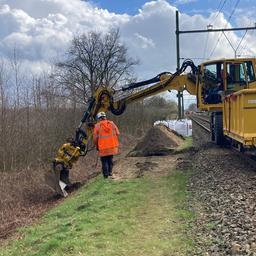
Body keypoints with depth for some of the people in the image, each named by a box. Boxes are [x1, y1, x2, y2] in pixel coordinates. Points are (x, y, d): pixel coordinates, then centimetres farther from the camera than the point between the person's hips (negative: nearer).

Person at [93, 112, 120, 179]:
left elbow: (95, 138, -5)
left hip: (103, 147, -3)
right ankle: (110, 172, 19)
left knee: (104, 161, 8)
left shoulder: (97, 126, -6)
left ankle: (106, 174, 10)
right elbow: (117, 133, 4)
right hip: (112, 145, 3)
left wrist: (97, 146, 10)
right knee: (110, 159, 19)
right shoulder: (112, 123, 3)